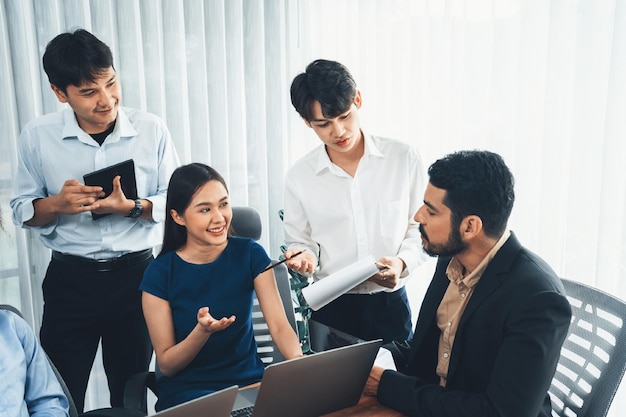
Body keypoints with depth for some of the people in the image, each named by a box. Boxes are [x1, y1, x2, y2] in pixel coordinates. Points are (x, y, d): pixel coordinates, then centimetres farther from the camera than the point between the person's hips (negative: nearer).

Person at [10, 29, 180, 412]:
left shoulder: (151, 130, -6)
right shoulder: (37, 138, -5)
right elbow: (22, 211, 2)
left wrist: (130, 207, -21)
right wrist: (57, 204, -19)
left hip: (135, 275, 1)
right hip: (70, 280, 0)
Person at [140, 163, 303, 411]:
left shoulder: (250, 254, -4)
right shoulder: (160, 274, -9)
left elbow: (279, 327, -8)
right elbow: (166, 365, -5)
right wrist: (203, 330, -25)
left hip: (249, 379, 3)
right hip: (187, 390, -2)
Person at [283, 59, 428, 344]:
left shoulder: (404, 159, -6)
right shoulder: (299, 177, -4)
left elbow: (421, 227, 1)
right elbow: (300, 242, 6)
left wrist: (402, 262, -16)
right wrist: (303, 257, -15)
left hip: (390, 304, 0)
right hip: (330, 309, 0)